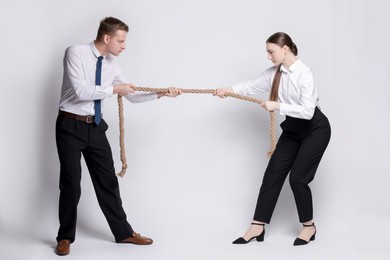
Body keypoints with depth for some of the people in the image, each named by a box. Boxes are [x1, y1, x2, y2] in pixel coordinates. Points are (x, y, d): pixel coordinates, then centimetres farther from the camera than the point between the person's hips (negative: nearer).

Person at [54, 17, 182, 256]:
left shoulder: (112, 64, 4)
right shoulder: (76, 53, -14)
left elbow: (132, 95, 8)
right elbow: (81, 91, -23)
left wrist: (160, 93, -4)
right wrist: (113, 89, -18)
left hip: (95, 126, 6)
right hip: (71, 125, -5)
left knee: (108, 180, 10)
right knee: (71, 183, 0)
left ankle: (123, 232, 21)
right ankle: (65, 237, 16)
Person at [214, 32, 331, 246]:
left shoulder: (304, 74, -24)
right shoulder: (274, 73, -3)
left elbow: (308, 111, -31)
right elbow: (253, 86, 4)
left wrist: (277, 106, -33)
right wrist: (230, 90, -12)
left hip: (315, 129, -7)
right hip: (293, 128, 7)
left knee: (298, 177, -9)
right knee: (273, 174, 1)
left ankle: (309, 226, 12)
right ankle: (257, 227, 6)